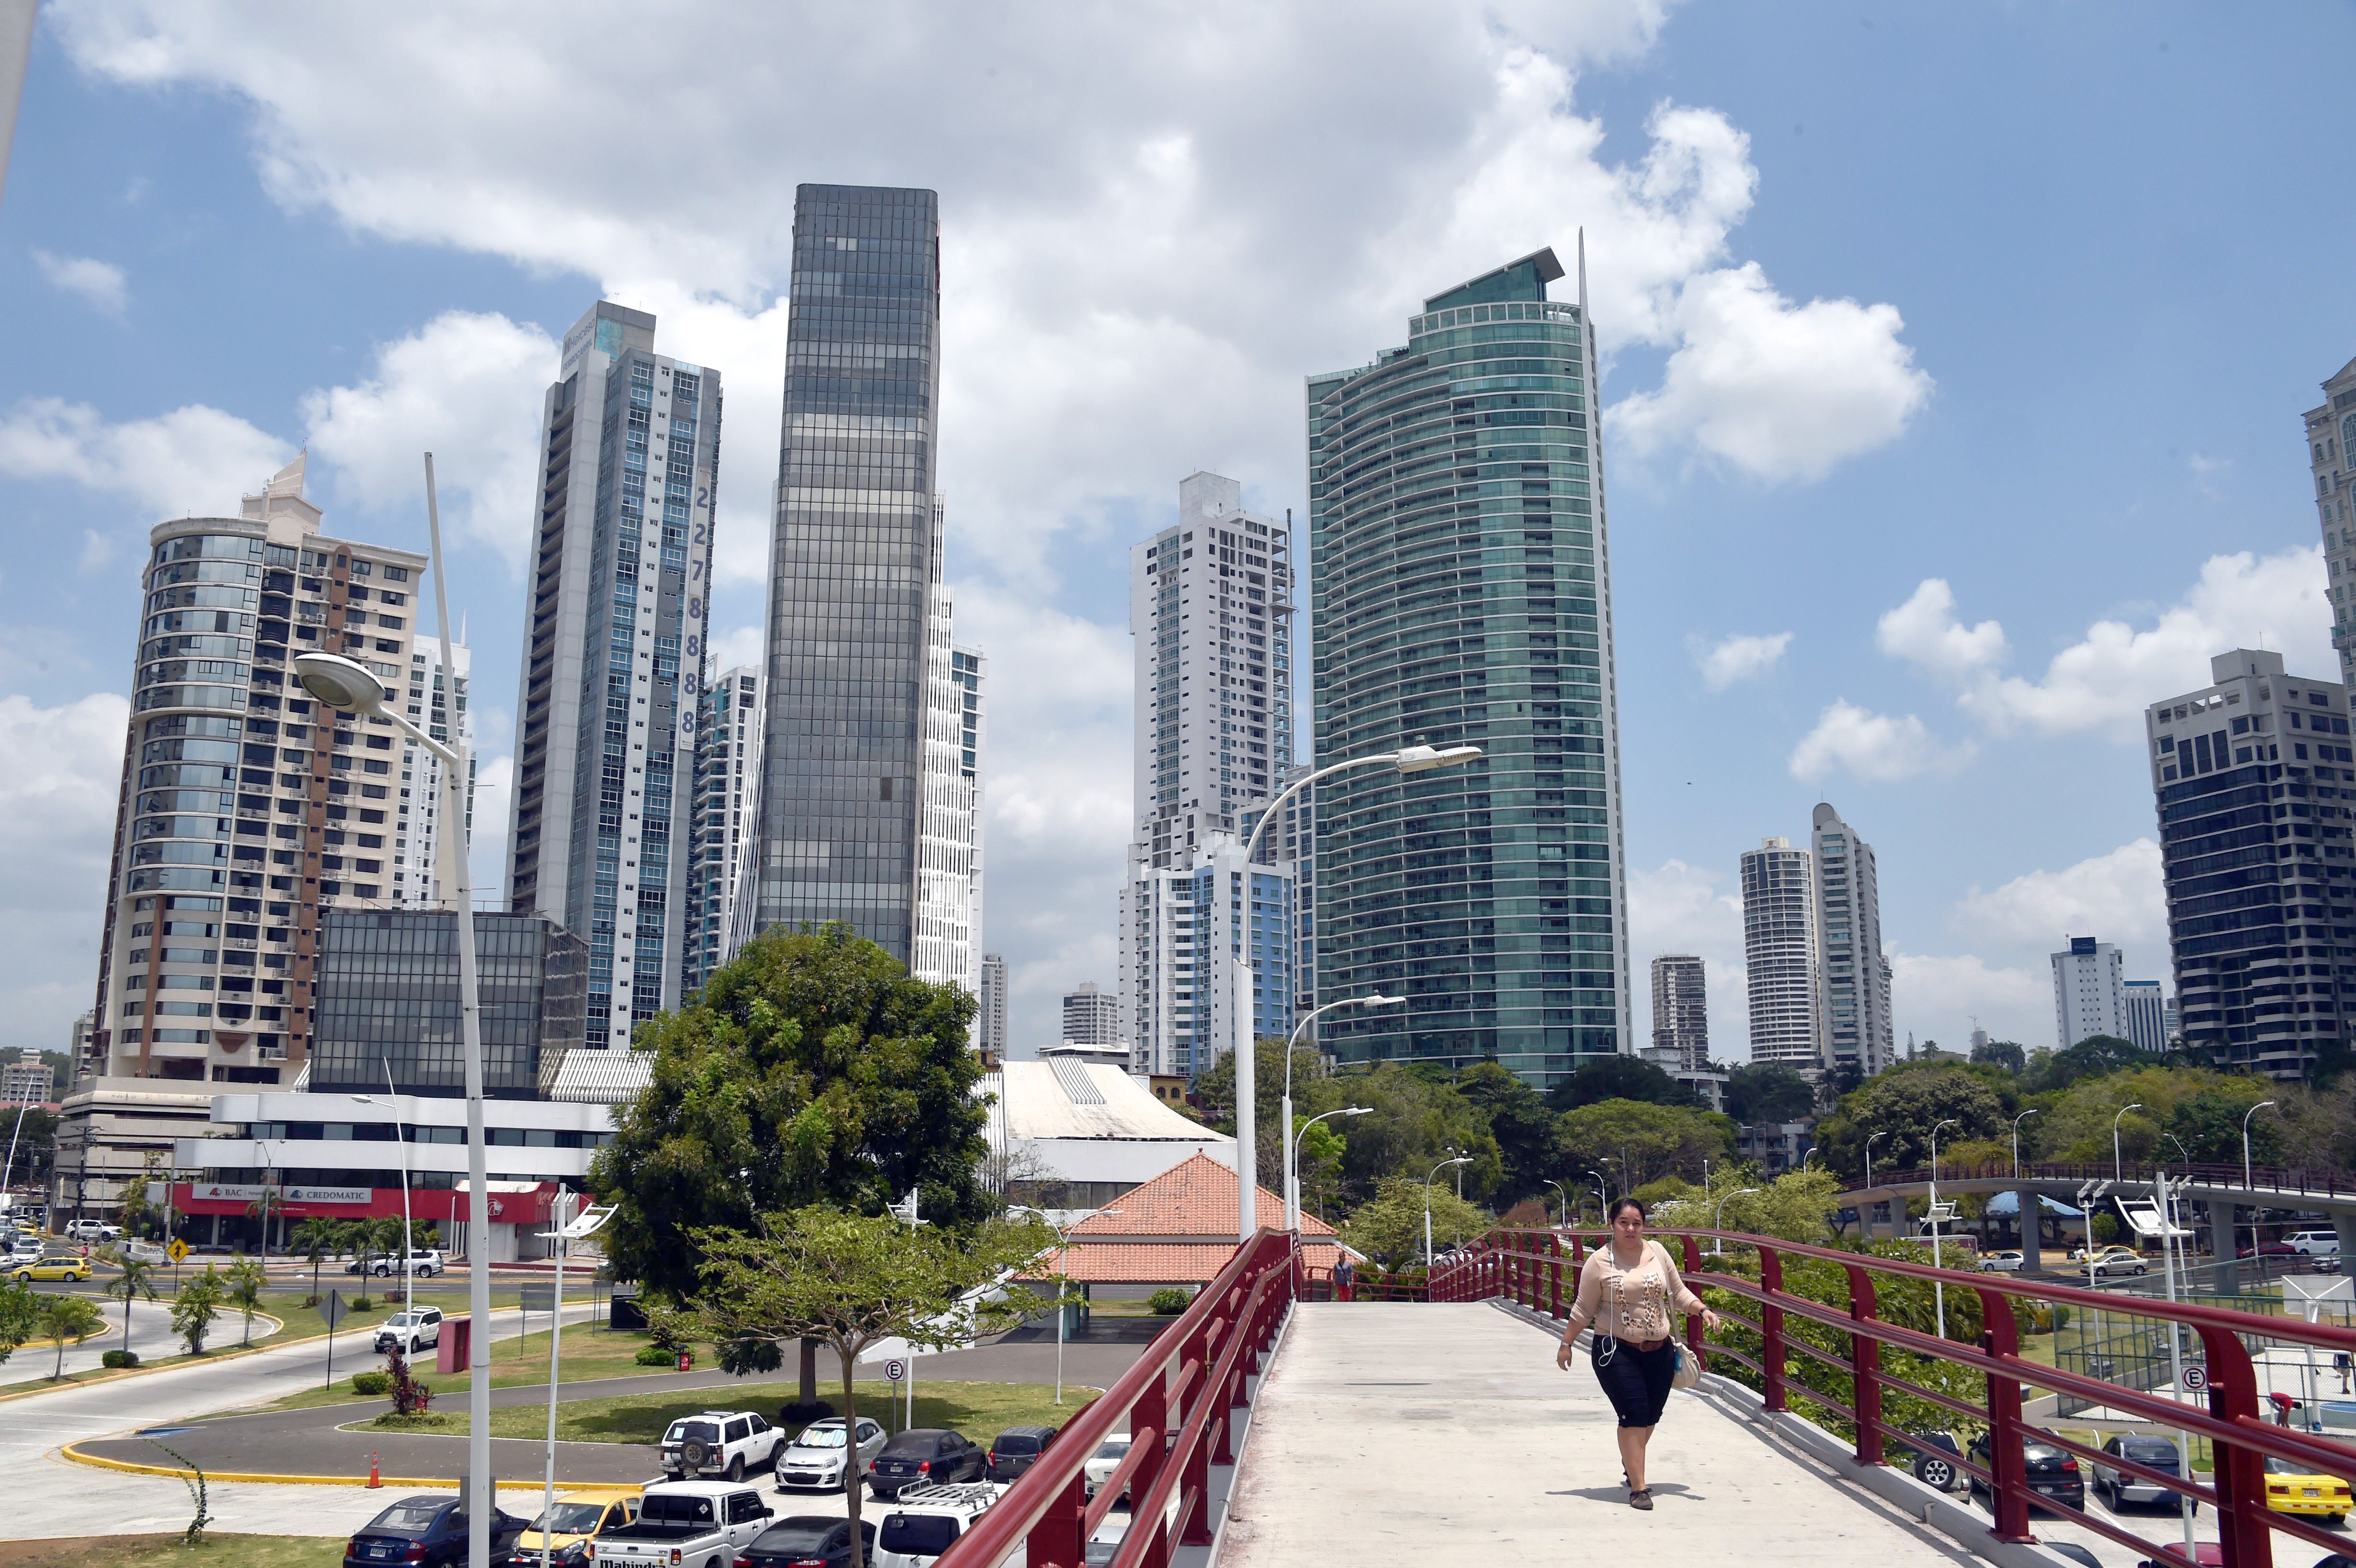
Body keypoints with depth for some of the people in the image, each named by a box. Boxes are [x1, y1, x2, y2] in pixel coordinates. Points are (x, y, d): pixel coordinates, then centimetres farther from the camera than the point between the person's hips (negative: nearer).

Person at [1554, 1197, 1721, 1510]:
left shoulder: (1657, 1252, 5)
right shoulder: (1600, 1262, -6)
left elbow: (1679, 1293, 14)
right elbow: (1583, 1310, 1)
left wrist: (1702, 1310, -2)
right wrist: (1566, 1344, 3)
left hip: (1659, 1352, 4)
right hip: (1616, 1352, -4)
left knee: (1651, 1416, 13)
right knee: (1634, 1415, -12)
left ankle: (1631, 1461, 41)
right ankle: (1638, 1487, -4)